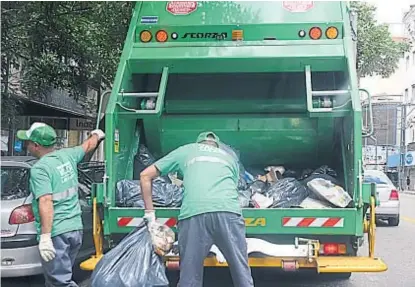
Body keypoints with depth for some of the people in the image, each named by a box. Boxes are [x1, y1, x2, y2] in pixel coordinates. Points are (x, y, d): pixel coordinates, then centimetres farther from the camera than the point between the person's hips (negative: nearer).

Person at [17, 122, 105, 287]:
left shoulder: (39, 168, -14)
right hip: (76, 229, 8)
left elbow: (46, 202, -24)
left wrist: (45, 237, -27)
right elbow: (88, 146, 27)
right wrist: (96, 135, 48)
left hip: (56, 233, -8)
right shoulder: (67, 155, 7)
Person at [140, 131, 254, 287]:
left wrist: (150, 213, 30)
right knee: (242, 274, 10)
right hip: (229, 211, 1)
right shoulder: (229, 157, 36)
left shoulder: (185, 150, 32)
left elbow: (145, 175, 29)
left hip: (194, 213, -1)